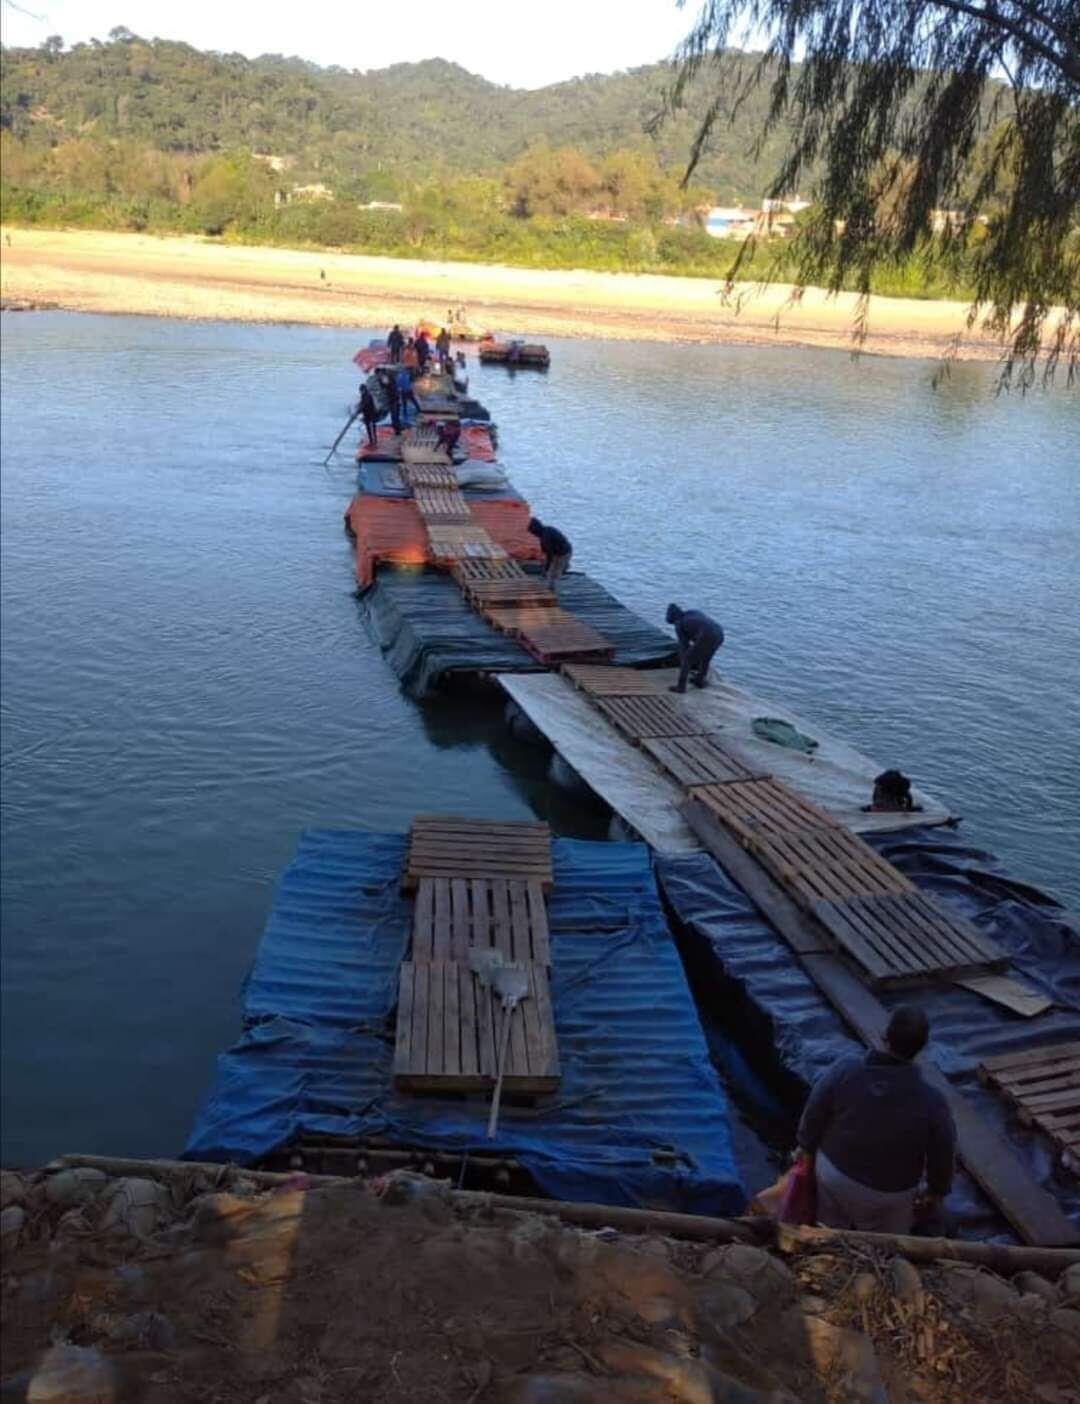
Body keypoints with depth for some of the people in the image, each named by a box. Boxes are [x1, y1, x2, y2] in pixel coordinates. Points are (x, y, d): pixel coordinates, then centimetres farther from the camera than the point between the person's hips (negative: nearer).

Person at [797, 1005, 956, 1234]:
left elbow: (814, 1114, -10)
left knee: (831, 1236, 27)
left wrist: (805, 1147, 10)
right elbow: (942, 1155, -11)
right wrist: (937, 1193, 9)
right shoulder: (931, 1101, -28)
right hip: (888, 1194, -2)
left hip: (833, 1172, 2)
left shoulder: (844, 1070, -25)